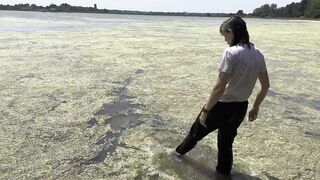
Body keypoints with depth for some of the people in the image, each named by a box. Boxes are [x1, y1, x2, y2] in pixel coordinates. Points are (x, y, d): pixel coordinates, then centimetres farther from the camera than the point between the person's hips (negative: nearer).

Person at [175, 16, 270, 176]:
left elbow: (219, 88, -25)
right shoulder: (258, 54, 2)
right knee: (226, 143, 24)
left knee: (197, 131, 20)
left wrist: (206, 110, -15)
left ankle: (179, 151, 46)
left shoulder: (231, 53, -21)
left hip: (222, 106, -6)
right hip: (241, 108, 6)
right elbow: (265, 86, 9)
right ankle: (224, 172, 40)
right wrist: (255, 107, 19)